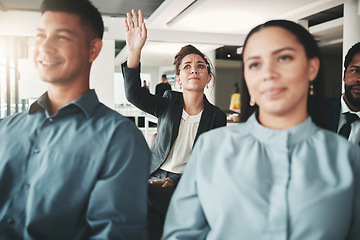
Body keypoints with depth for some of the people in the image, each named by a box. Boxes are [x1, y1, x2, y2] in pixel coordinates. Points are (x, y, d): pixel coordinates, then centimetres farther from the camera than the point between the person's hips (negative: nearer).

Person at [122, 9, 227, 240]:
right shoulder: (169, 104, 3)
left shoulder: (217, 117, 0)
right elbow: (134, 94, -13)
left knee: (140, 197, -18)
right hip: (154, 175, 1)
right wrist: (134, 51, -27)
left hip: (186, 184, -1)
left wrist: (176, 183, -12)